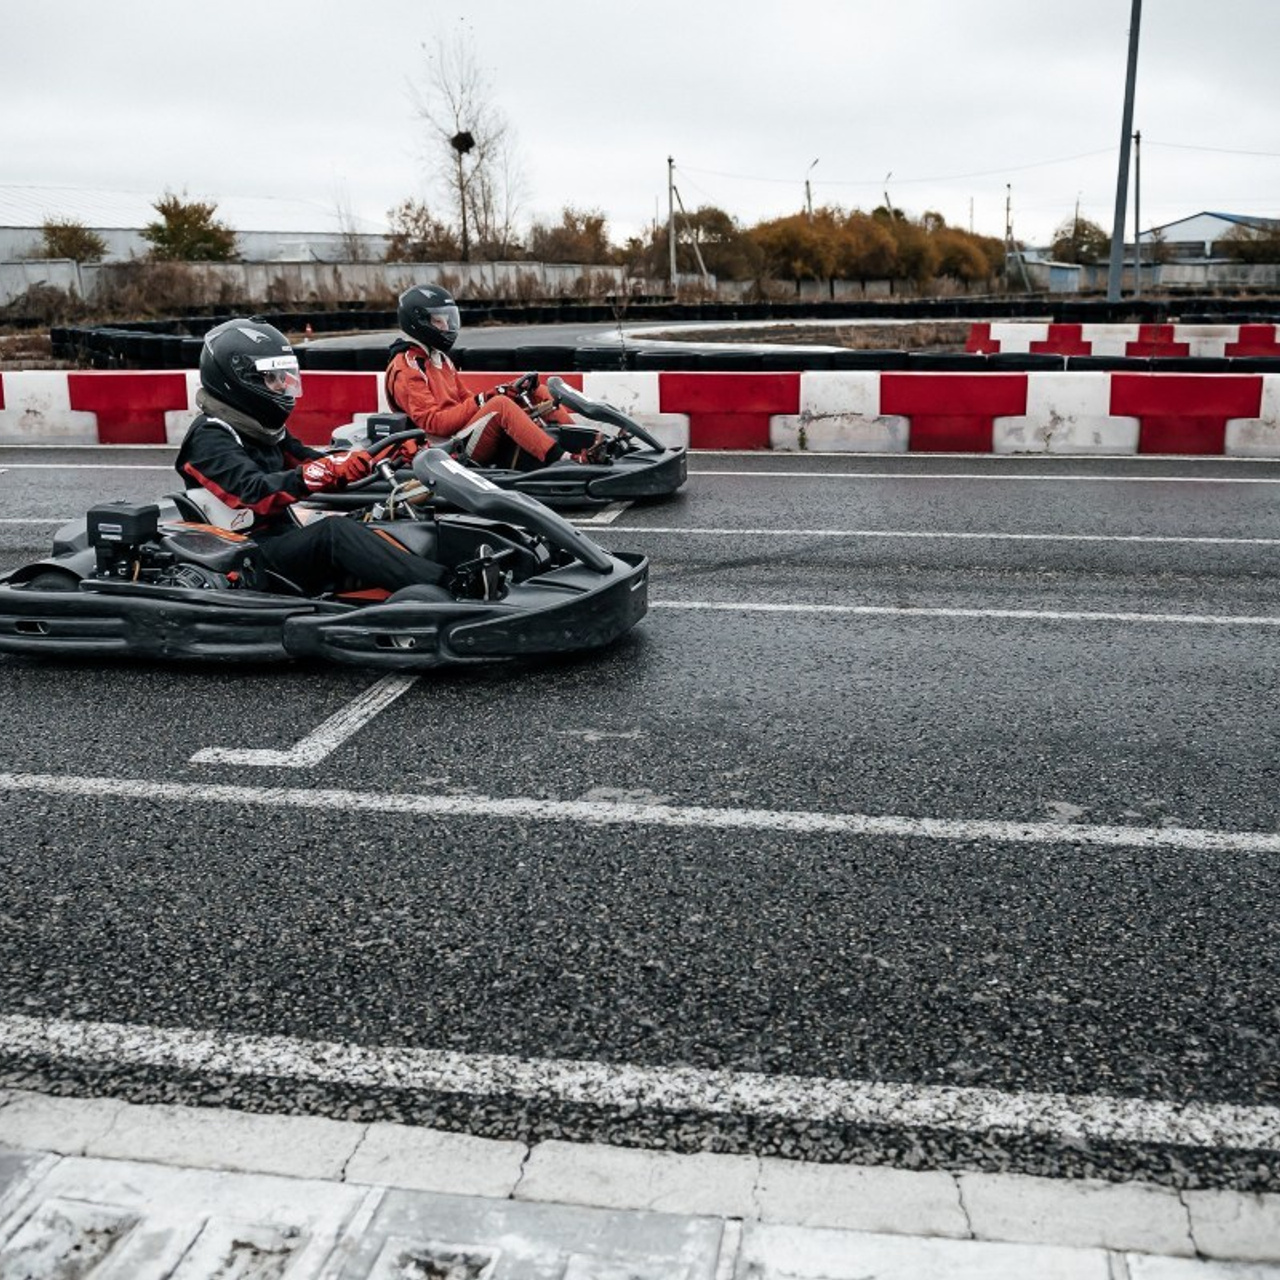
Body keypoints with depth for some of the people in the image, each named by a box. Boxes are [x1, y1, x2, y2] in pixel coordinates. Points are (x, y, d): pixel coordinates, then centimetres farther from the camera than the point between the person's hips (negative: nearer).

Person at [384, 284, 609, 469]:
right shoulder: (405, 369, -7)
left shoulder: (439, 359, 23)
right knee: (500, 404, -33)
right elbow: (433, 422, -16)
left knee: (536, 391, 2)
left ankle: (579, 442, -13)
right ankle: (565, 461, -43)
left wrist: (503, 392, -1)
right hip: (452, 450, -9)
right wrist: (481, 401, -21)